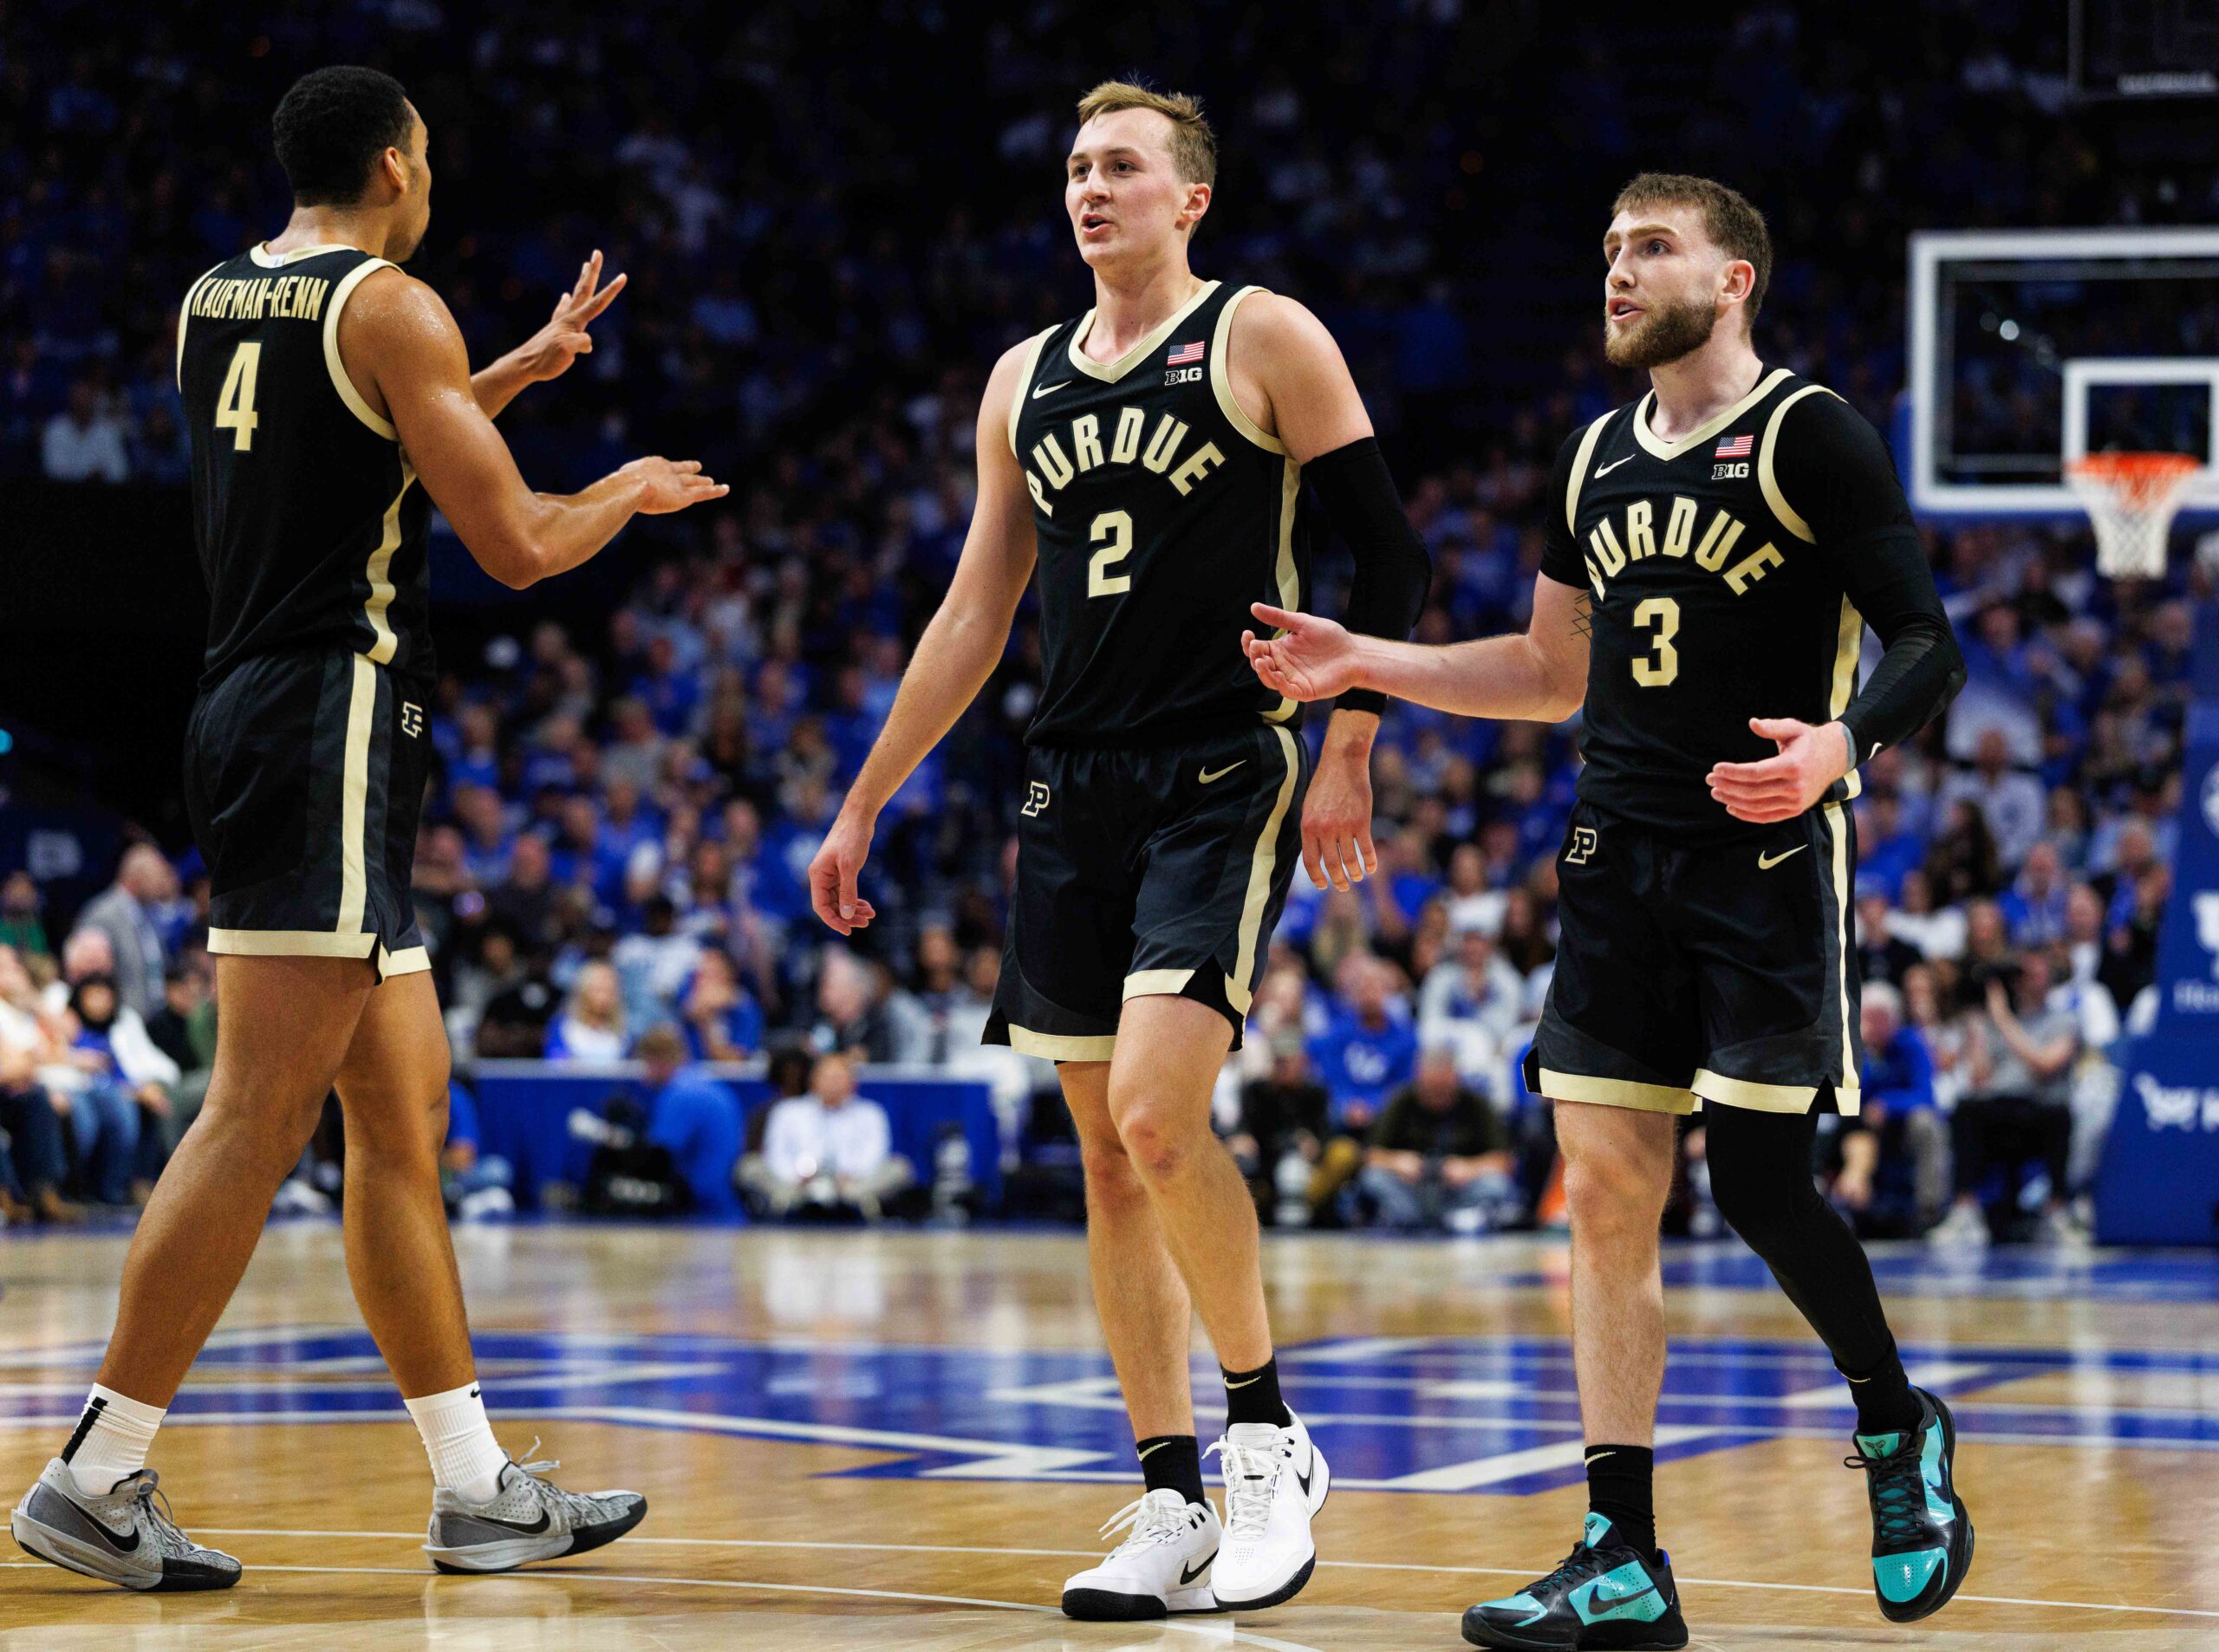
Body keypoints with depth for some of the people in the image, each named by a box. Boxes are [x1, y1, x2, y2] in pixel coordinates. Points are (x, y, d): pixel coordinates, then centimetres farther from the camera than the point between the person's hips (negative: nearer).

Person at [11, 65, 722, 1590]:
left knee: (404, 1119, 11)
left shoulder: (211, 302, 17)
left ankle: (477, 1490, 14)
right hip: (334, 721, -9)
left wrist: (524, 369, 37)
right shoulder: (392, 307, -8)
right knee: (257, 1122, -10)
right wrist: (630, 495, 10)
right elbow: (513, 546, -10)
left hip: (250, 710, 9)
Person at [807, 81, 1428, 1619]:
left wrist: (1346, 755, -11)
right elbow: (977, 612, 20)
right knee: (1110, 1157, 5)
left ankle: (1270, 1434, -2)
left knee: (1157, 1116, -20)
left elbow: (1391, 555, -3)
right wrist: (862, 807, 18)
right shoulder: (1026, 380, 15)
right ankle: (1174, 1505, 11)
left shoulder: (1265, 338, -2)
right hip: (1074, 789, 6)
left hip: (1225, 780, -6)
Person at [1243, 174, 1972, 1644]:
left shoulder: (1809, 434, -6)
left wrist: (1836, 745, -29)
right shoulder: (1600, 457, 14)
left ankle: (1899, 1428, 19)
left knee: (1759, 1176, -10)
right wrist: (1366, 666, 15)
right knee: (1607, 1190, 1)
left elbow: (1927, 646, -10)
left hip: (1769, 858, -6)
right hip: (1621, 851, 6)